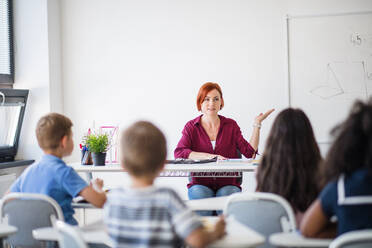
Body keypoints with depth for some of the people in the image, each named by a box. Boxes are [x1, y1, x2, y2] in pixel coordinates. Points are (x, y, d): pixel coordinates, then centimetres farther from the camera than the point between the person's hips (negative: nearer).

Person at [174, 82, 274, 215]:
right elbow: (179, 153, -10)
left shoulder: (231, 125, 12)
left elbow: (250, 152, 2)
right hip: (200, 183, 0)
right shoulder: (191, 127, 7)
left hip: (228, 183, 1)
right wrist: (209, 156, -18)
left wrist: (257, 124, -2)